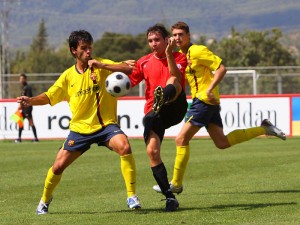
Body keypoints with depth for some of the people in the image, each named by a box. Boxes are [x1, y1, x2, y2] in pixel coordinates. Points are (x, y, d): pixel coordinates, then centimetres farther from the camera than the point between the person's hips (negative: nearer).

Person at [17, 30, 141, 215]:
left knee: (124, 146, -31)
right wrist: (30, 101, -12)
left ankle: (132, 196, -22)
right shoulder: (68, 76, 4)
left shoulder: (102, 65, -4)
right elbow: (49, 97, 8)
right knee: (58, 166, 2)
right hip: (80, 128, 3)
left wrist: (101, 66, -28)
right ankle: (45, 200, 31)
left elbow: (129, 69, -17)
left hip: (106, 125, -3)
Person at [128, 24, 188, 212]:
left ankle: (163, 99, -71)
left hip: (175, 109, -3)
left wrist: (169, 54, -27)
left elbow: (176, 76, -16)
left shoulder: (179, 57, 4)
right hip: (153, 112, 3)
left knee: (173, 82, -32)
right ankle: (170, 198, -6)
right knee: (152, 150, -15)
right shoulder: (144, 62, 16)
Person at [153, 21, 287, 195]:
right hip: (198, 99, 10)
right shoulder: (181, 55, 13)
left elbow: (221, 68, -17)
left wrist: (209, 90, -23)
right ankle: (264, 129, 18)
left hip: (205, 100, -10)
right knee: (222, 143, 11)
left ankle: (176, 184, -1)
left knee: (181, 139, -8)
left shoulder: (197, 51, -13)